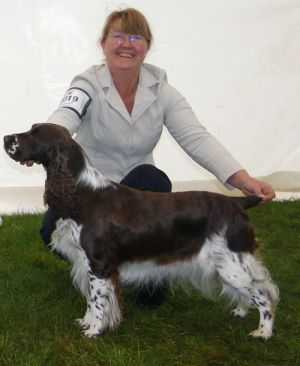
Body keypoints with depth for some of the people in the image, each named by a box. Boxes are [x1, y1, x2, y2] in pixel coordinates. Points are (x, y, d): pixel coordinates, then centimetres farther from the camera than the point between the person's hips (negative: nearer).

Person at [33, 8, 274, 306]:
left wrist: (244, 180, -35)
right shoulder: (88, 84, -15)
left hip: (139, 191, 1)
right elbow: (65, 116, -38)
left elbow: (197, 139, -19)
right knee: (55, 233, -28)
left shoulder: (161, 90, -8)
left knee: (154, 180, -32)